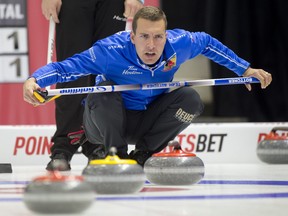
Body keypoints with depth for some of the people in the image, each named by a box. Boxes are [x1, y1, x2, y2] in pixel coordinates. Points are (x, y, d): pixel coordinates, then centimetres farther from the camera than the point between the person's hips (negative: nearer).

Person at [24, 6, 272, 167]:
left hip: (146, 121, 4)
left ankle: (143, 155, -4)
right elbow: (66, 67, -31)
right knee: (102, 91, -35)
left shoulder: (178, 43, -18)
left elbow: (208, 43, 3)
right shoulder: (112, 50, -30)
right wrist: (35, 80, -50)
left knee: (190, 98, -19)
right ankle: (115, 153, -12)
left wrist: (245, 69, 7)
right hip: (107, 123, -4)